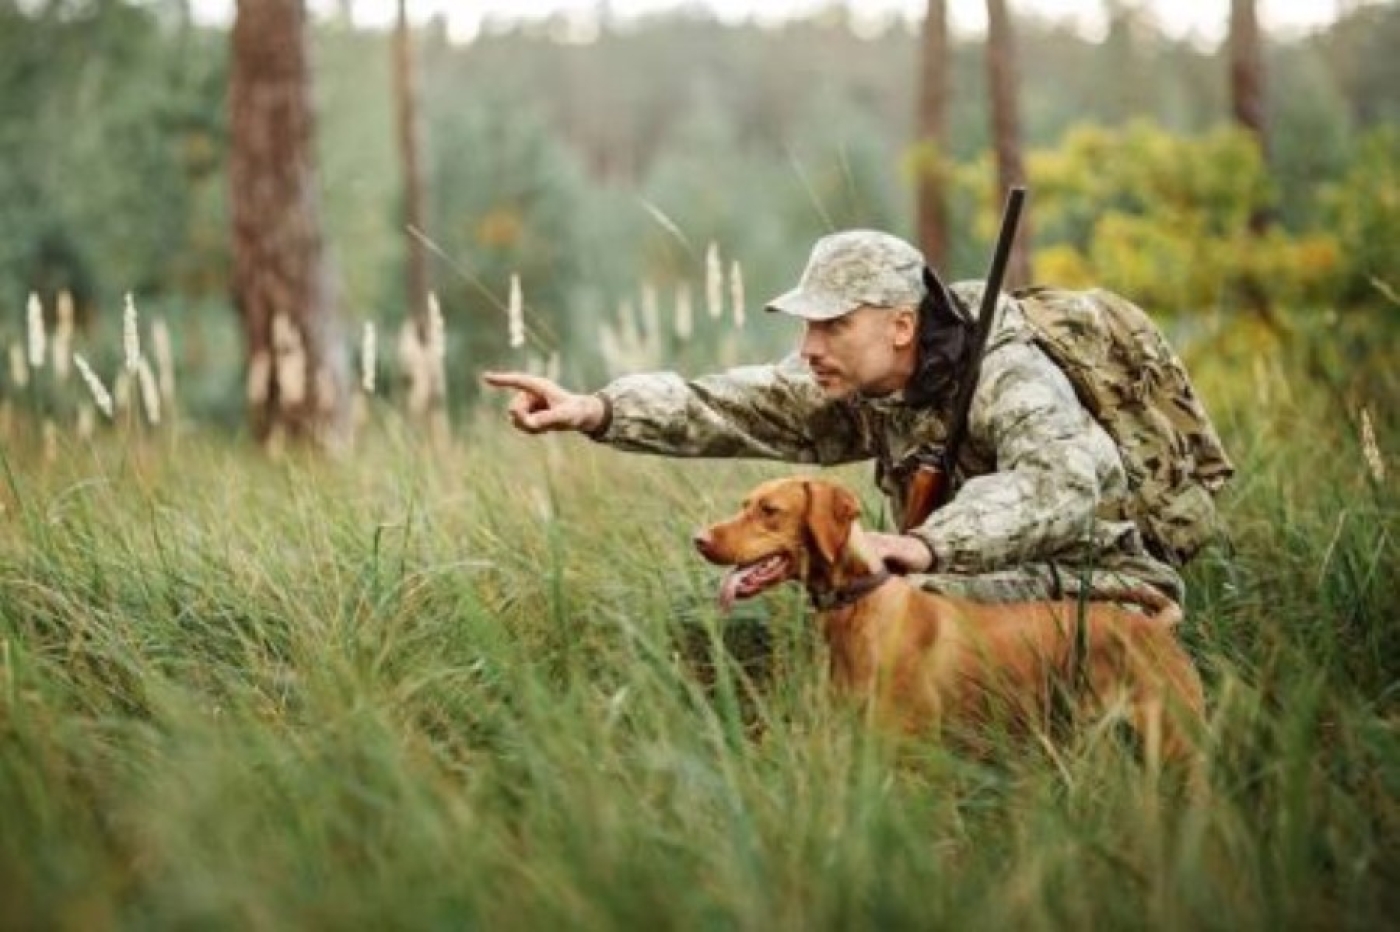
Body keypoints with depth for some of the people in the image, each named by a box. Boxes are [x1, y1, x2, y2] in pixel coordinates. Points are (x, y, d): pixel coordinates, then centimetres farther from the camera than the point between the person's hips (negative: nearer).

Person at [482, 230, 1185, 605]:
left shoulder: (1007, 378, -25)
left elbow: (1056, 482, -44)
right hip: (981, 584, 7)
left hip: (1097, 588, -7)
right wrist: (596, 410, -27)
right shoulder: (853, 385, -4)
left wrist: (930, 545, -58)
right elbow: (728, 406, -12)